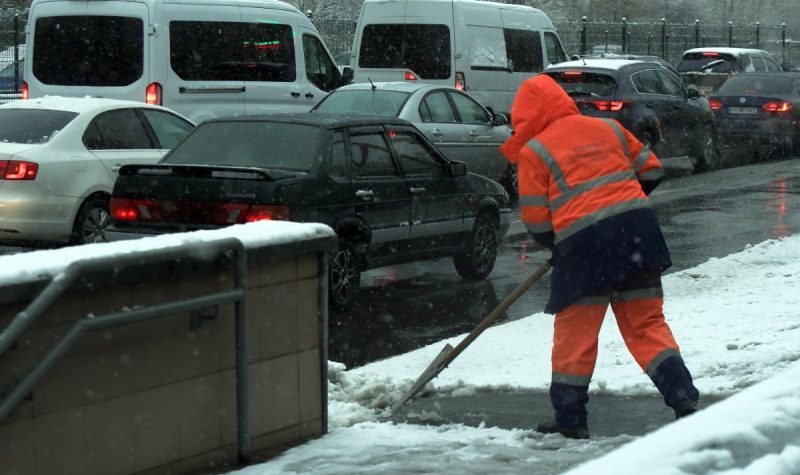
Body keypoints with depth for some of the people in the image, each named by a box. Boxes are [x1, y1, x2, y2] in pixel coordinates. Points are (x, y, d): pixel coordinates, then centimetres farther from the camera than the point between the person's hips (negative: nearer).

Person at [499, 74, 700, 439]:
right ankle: (683, 399, 2)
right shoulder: (608, 128, 15)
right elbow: (651, 171, 21)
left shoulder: (533, 152, 3)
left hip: (584, 244, -4)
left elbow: (536, 221, 1)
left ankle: (570, 419, 14)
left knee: (574, 331, 8)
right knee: (647, 323, 11)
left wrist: (558, 247, 19)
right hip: (638, 230, 4)